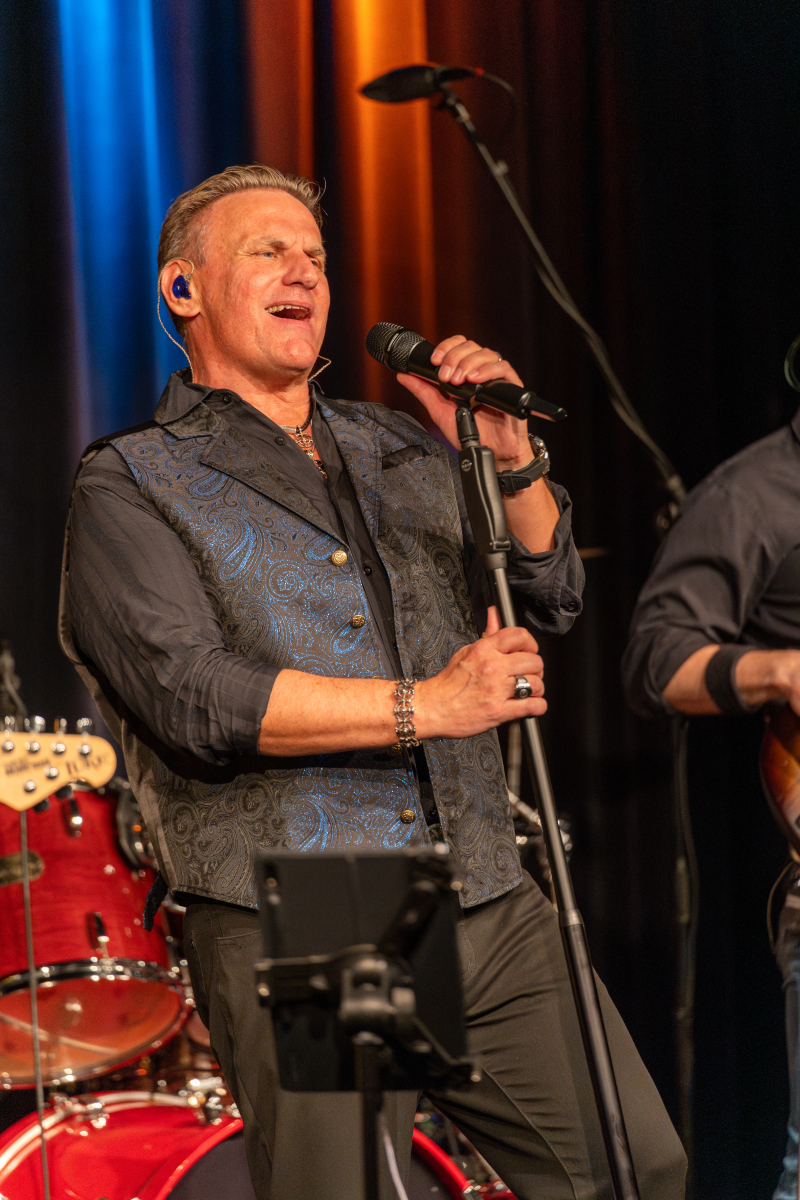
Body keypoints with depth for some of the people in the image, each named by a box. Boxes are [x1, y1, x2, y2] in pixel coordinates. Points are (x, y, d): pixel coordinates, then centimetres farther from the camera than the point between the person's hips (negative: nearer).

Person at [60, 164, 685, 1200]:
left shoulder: (397, 448, 19)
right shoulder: (132, 485, 0)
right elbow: (191, 695, -14)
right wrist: (419, 707, -16)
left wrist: (509, 461, -2)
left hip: (492, 912, 6)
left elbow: (548, 602, 16)